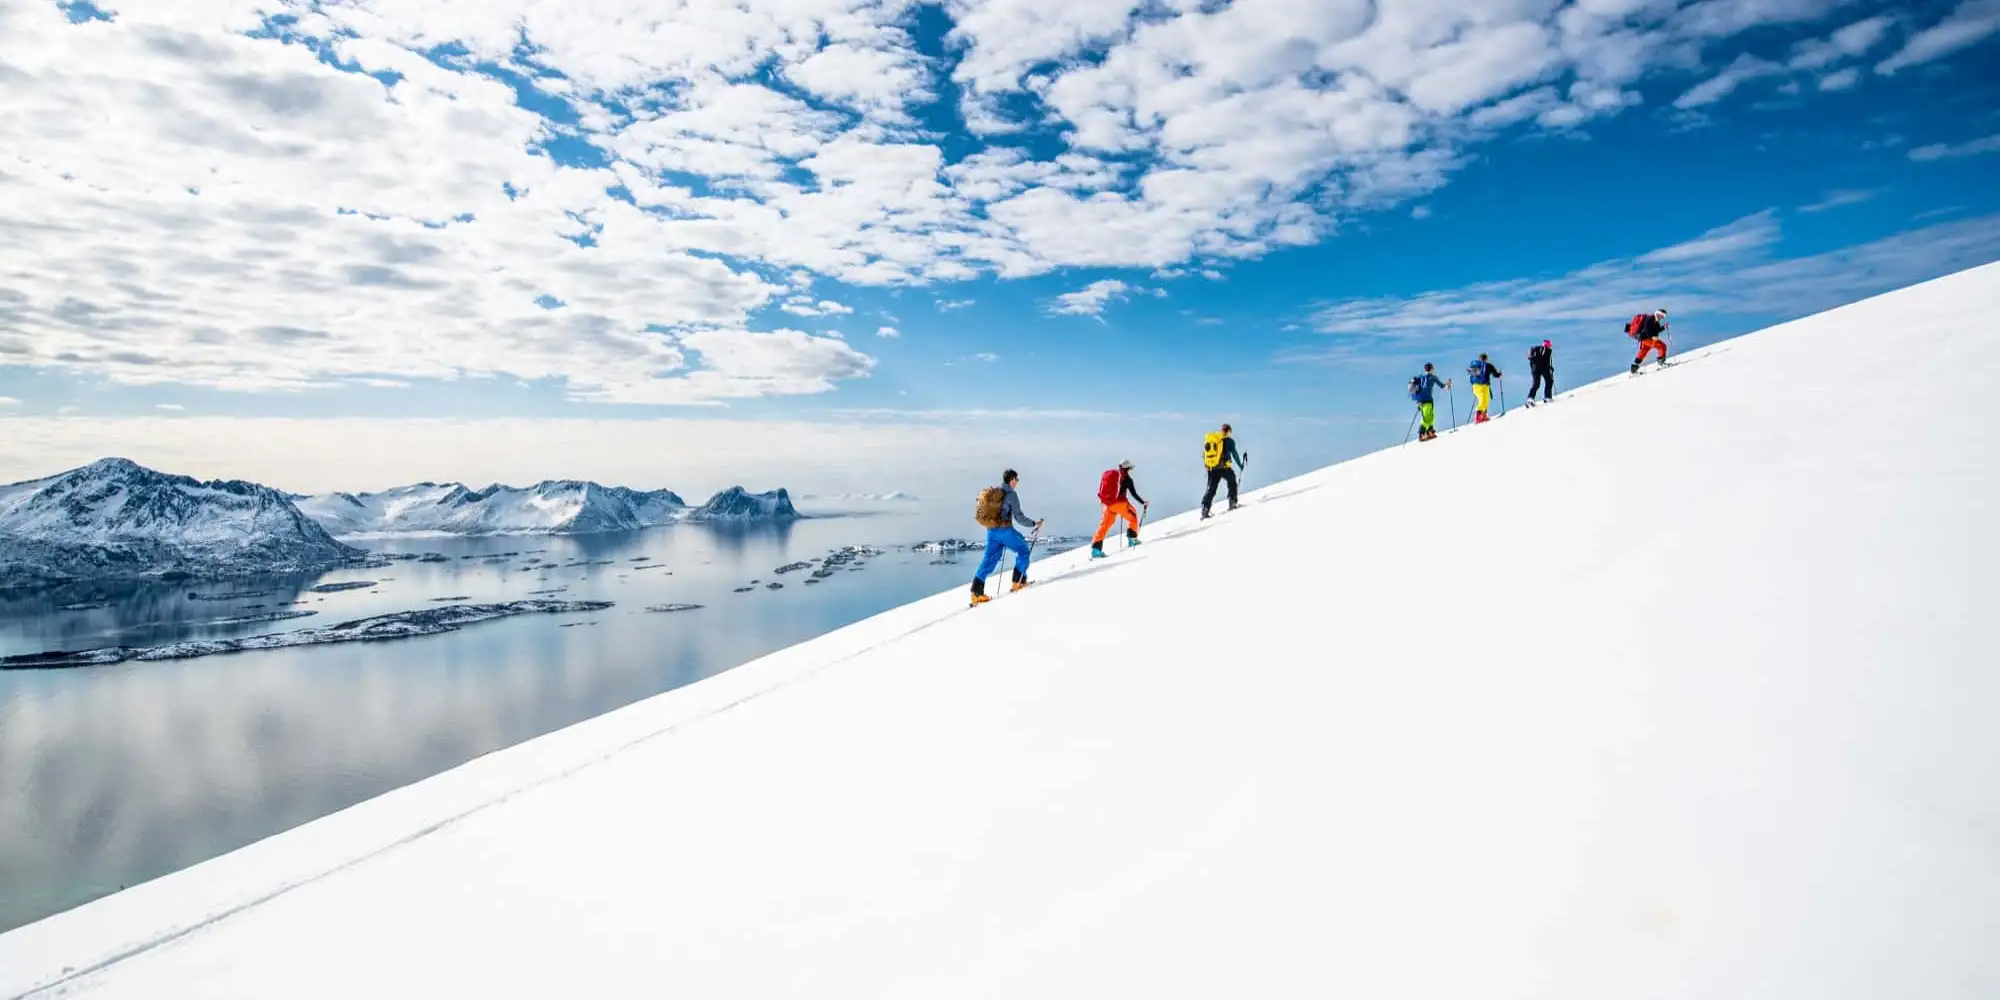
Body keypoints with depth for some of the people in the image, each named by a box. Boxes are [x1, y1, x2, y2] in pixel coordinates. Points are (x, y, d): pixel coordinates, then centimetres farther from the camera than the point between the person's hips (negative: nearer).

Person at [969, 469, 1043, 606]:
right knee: (1023, 550, 15)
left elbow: (984, 512, 18)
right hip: (1005, 530, -7)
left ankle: (976, 592, -1)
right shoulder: (1011, 494, -11)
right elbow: (1019, 517, -13)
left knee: (989, 560, 7)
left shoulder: (991, 492, 11)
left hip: (991, 531, 7)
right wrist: (1034, 523, -2)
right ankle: (1018, 582, 14)